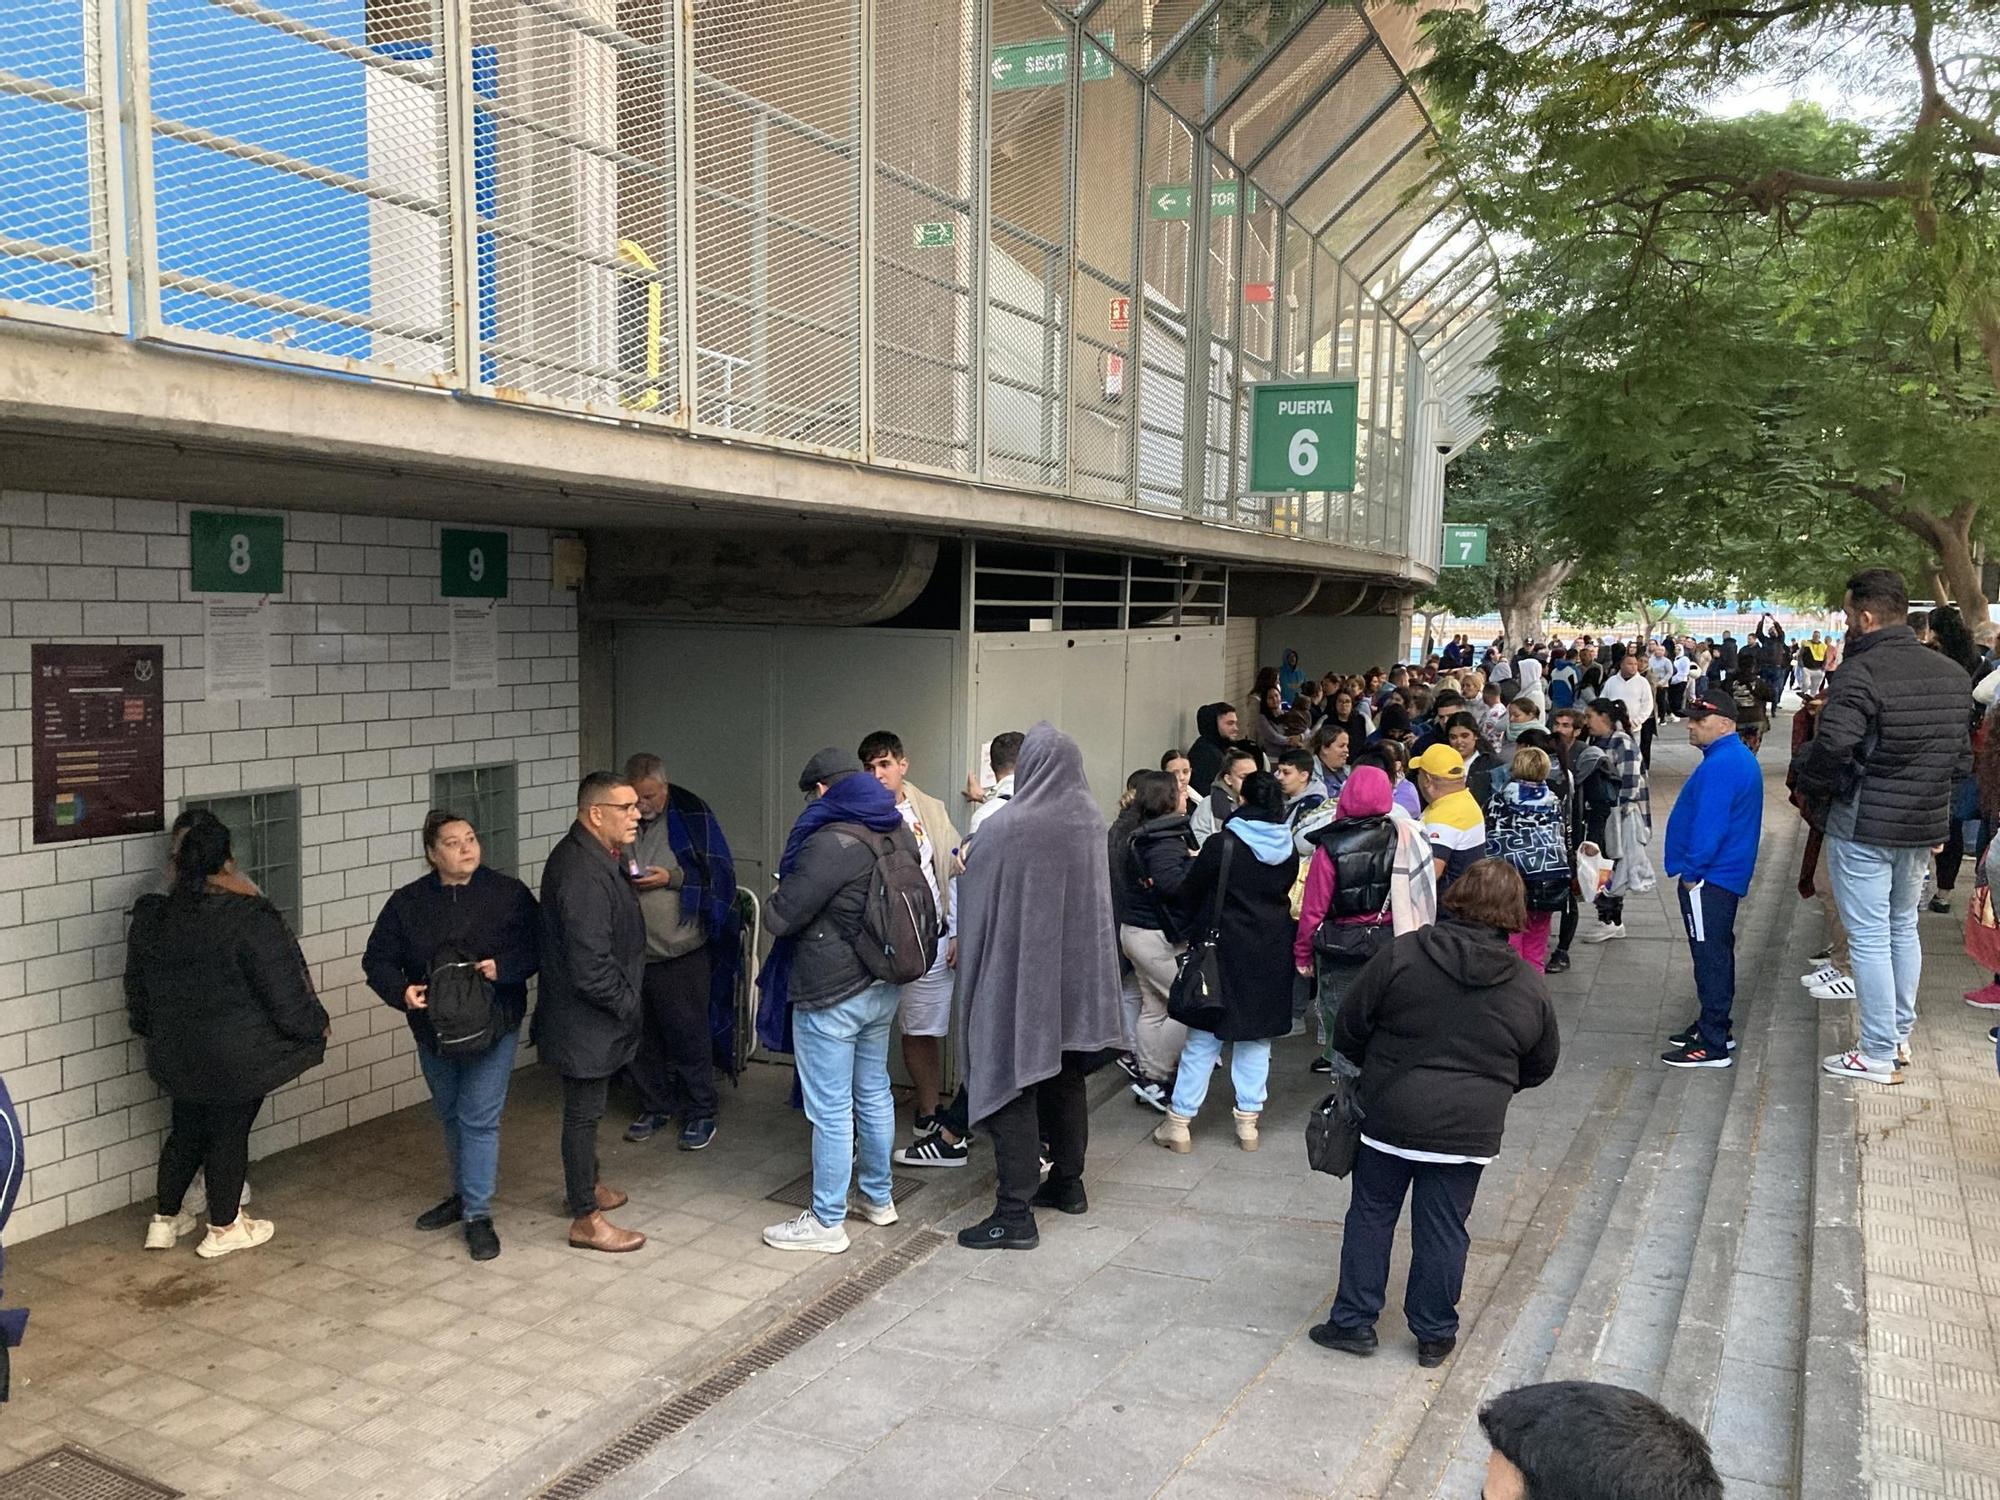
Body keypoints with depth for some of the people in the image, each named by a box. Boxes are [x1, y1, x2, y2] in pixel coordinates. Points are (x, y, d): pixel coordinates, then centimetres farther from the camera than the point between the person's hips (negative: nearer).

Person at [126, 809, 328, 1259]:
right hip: (236, 1058, -5)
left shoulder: (150, 919, -3)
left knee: (185, 1131, 22)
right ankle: (224, 1229, 23)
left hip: (175, 1055, 5)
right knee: (230, 1134, 10)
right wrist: (314, 1025, 0)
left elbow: (137, 990, 10)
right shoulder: (250, 919, -23)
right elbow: (283, 990, -18)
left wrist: (150, 1029, 28)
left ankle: (164, 1221, 33)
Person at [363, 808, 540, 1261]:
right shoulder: (407, 902, 0)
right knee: (450, 1117, 19)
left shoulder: (509, 893, -5)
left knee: (479, 1119, -5)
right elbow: (377, 959, 0)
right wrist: (402, 991, -18)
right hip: (434, 1029, 4)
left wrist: (504, 967, -23)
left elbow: (536, 947, -5)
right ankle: (464, 1193, 38)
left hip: (494, 1025, -3)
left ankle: (478, 1215, 4)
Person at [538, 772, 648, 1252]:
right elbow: (590, 967, -30)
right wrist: (627, 1005, -16)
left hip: (593, 1017, 10)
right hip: (586, 1020, -10)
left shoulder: (593, 857, 6)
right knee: (584, 1113, 2)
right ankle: (586, 1219, 14)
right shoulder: (583, 874, -29)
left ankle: (585, 1184, 41)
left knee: (587, 1108, 24)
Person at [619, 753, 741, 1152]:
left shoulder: (691, 816, -6)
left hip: (682, 953, -4)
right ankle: (655, 1107, 30)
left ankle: (701, 1113, 16)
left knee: (689, 1034, 3)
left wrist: (673, 878, -16)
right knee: (643, 1036, 14)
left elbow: (719, 873, -6)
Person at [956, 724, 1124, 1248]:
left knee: (1012, 1089, 1)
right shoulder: (1091, 821, -4)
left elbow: (977, 901, -9)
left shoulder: (1009, 830, -21)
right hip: (1075, 974, 6)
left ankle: (1015, 1213, 3)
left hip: (1018, 976, -6)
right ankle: (1068, 1183, 33)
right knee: (1065, 1080, 19)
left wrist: (964, 946, 8)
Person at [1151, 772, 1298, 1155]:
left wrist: (1192, 927, 13)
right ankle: (1248, 1121, 15)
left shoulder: (1222, 846, -13)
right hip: (1271, 956, 4)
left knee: (1203, 1037, 3)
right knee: (1257, 1038, 13)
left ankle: (1179, 1122, 6)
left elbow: (1189, 893, -4)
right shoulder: (1289, 852, 0)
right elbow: (1284, 895, 10)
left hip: (1225, 950, -4)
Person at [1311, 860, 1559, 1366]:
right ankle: (1434, 1335, 24)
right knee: (1443, 1230, 13)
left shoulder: (1401, 955, -11)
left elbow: (1348, 1029, -4)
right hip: (1467, 1131, 1)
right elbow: (1541, 1066, 9)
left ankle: (1354, 1321, 21)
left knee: (1371, 1215, 14)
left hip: (1389, 1116, -1)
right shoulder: (1529, 986, -4)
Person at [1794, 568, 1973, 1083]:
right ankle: (1901, 1034, 32)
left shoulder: (1860, 673, -21)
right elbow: (1963, 753, 11)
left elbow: (1830, 749, -29)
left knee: (1869, 936, 0)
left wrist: (1809, 784, -10)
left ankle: (1878, 1055, 6)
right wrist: (1934, 797, 19)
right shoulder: (1952, 673, 5)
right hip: (1924, 823, 8)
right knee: (1904, 927, 21)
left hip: (1862, 827, -8)